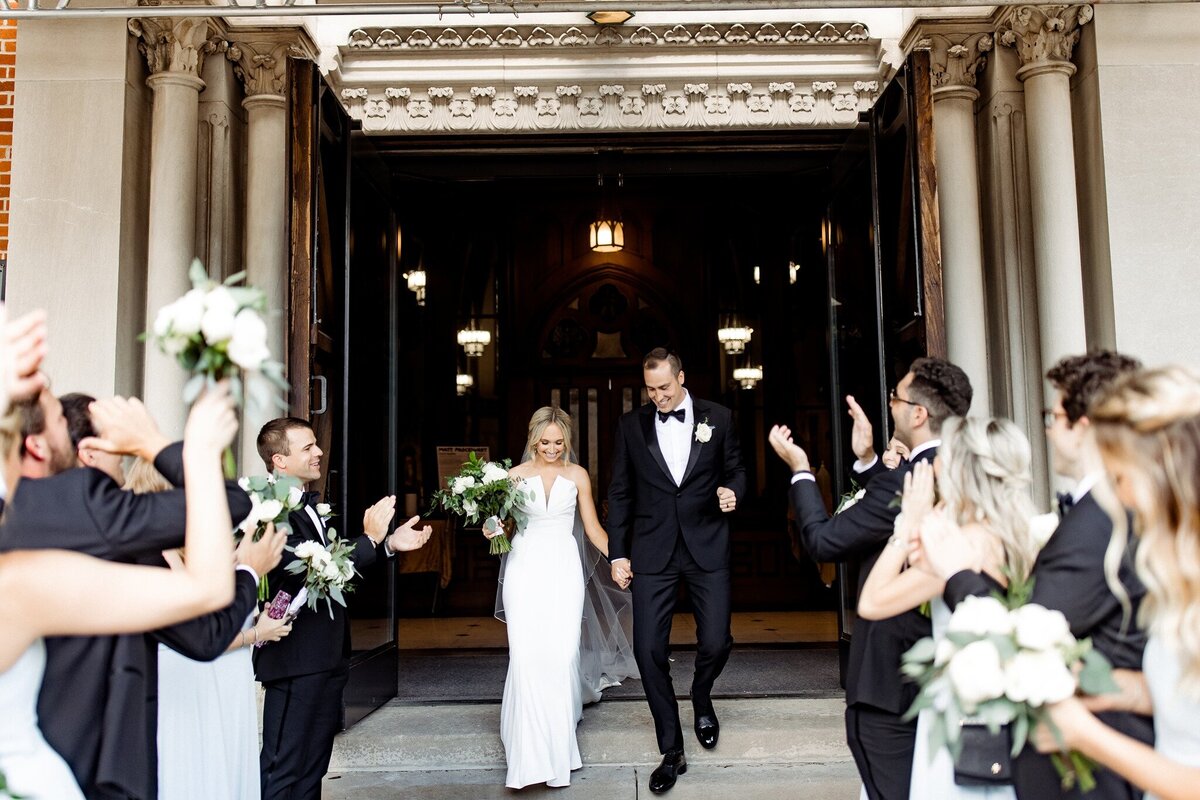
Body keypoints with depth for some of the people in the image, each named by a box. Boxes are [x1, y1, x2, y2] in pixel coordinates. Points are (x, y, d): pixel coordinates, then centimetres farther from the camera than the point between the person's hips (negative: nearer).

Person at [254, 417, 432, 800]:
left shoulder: (311, 505, 10)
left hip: (327, 660, 10)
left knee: (314, 767, 20)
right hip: (296, 663, -9)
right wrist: (369, 538, -21)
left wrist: (390, 543, 5)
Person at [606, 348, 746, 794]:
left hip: (707, 548, 0)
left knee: (716, 643, -2)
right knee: (649, 650, -2)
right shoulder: (632, 425, 4)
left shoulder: (718, 418, 4)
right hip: (652, 552, 1)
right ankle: (672, 752, 15)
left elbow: (736, 470, 13)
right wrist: (618, 553, 3)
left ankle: (701, 697, 36)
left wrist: (733, 491, -11)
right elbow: (620, 493, 7)